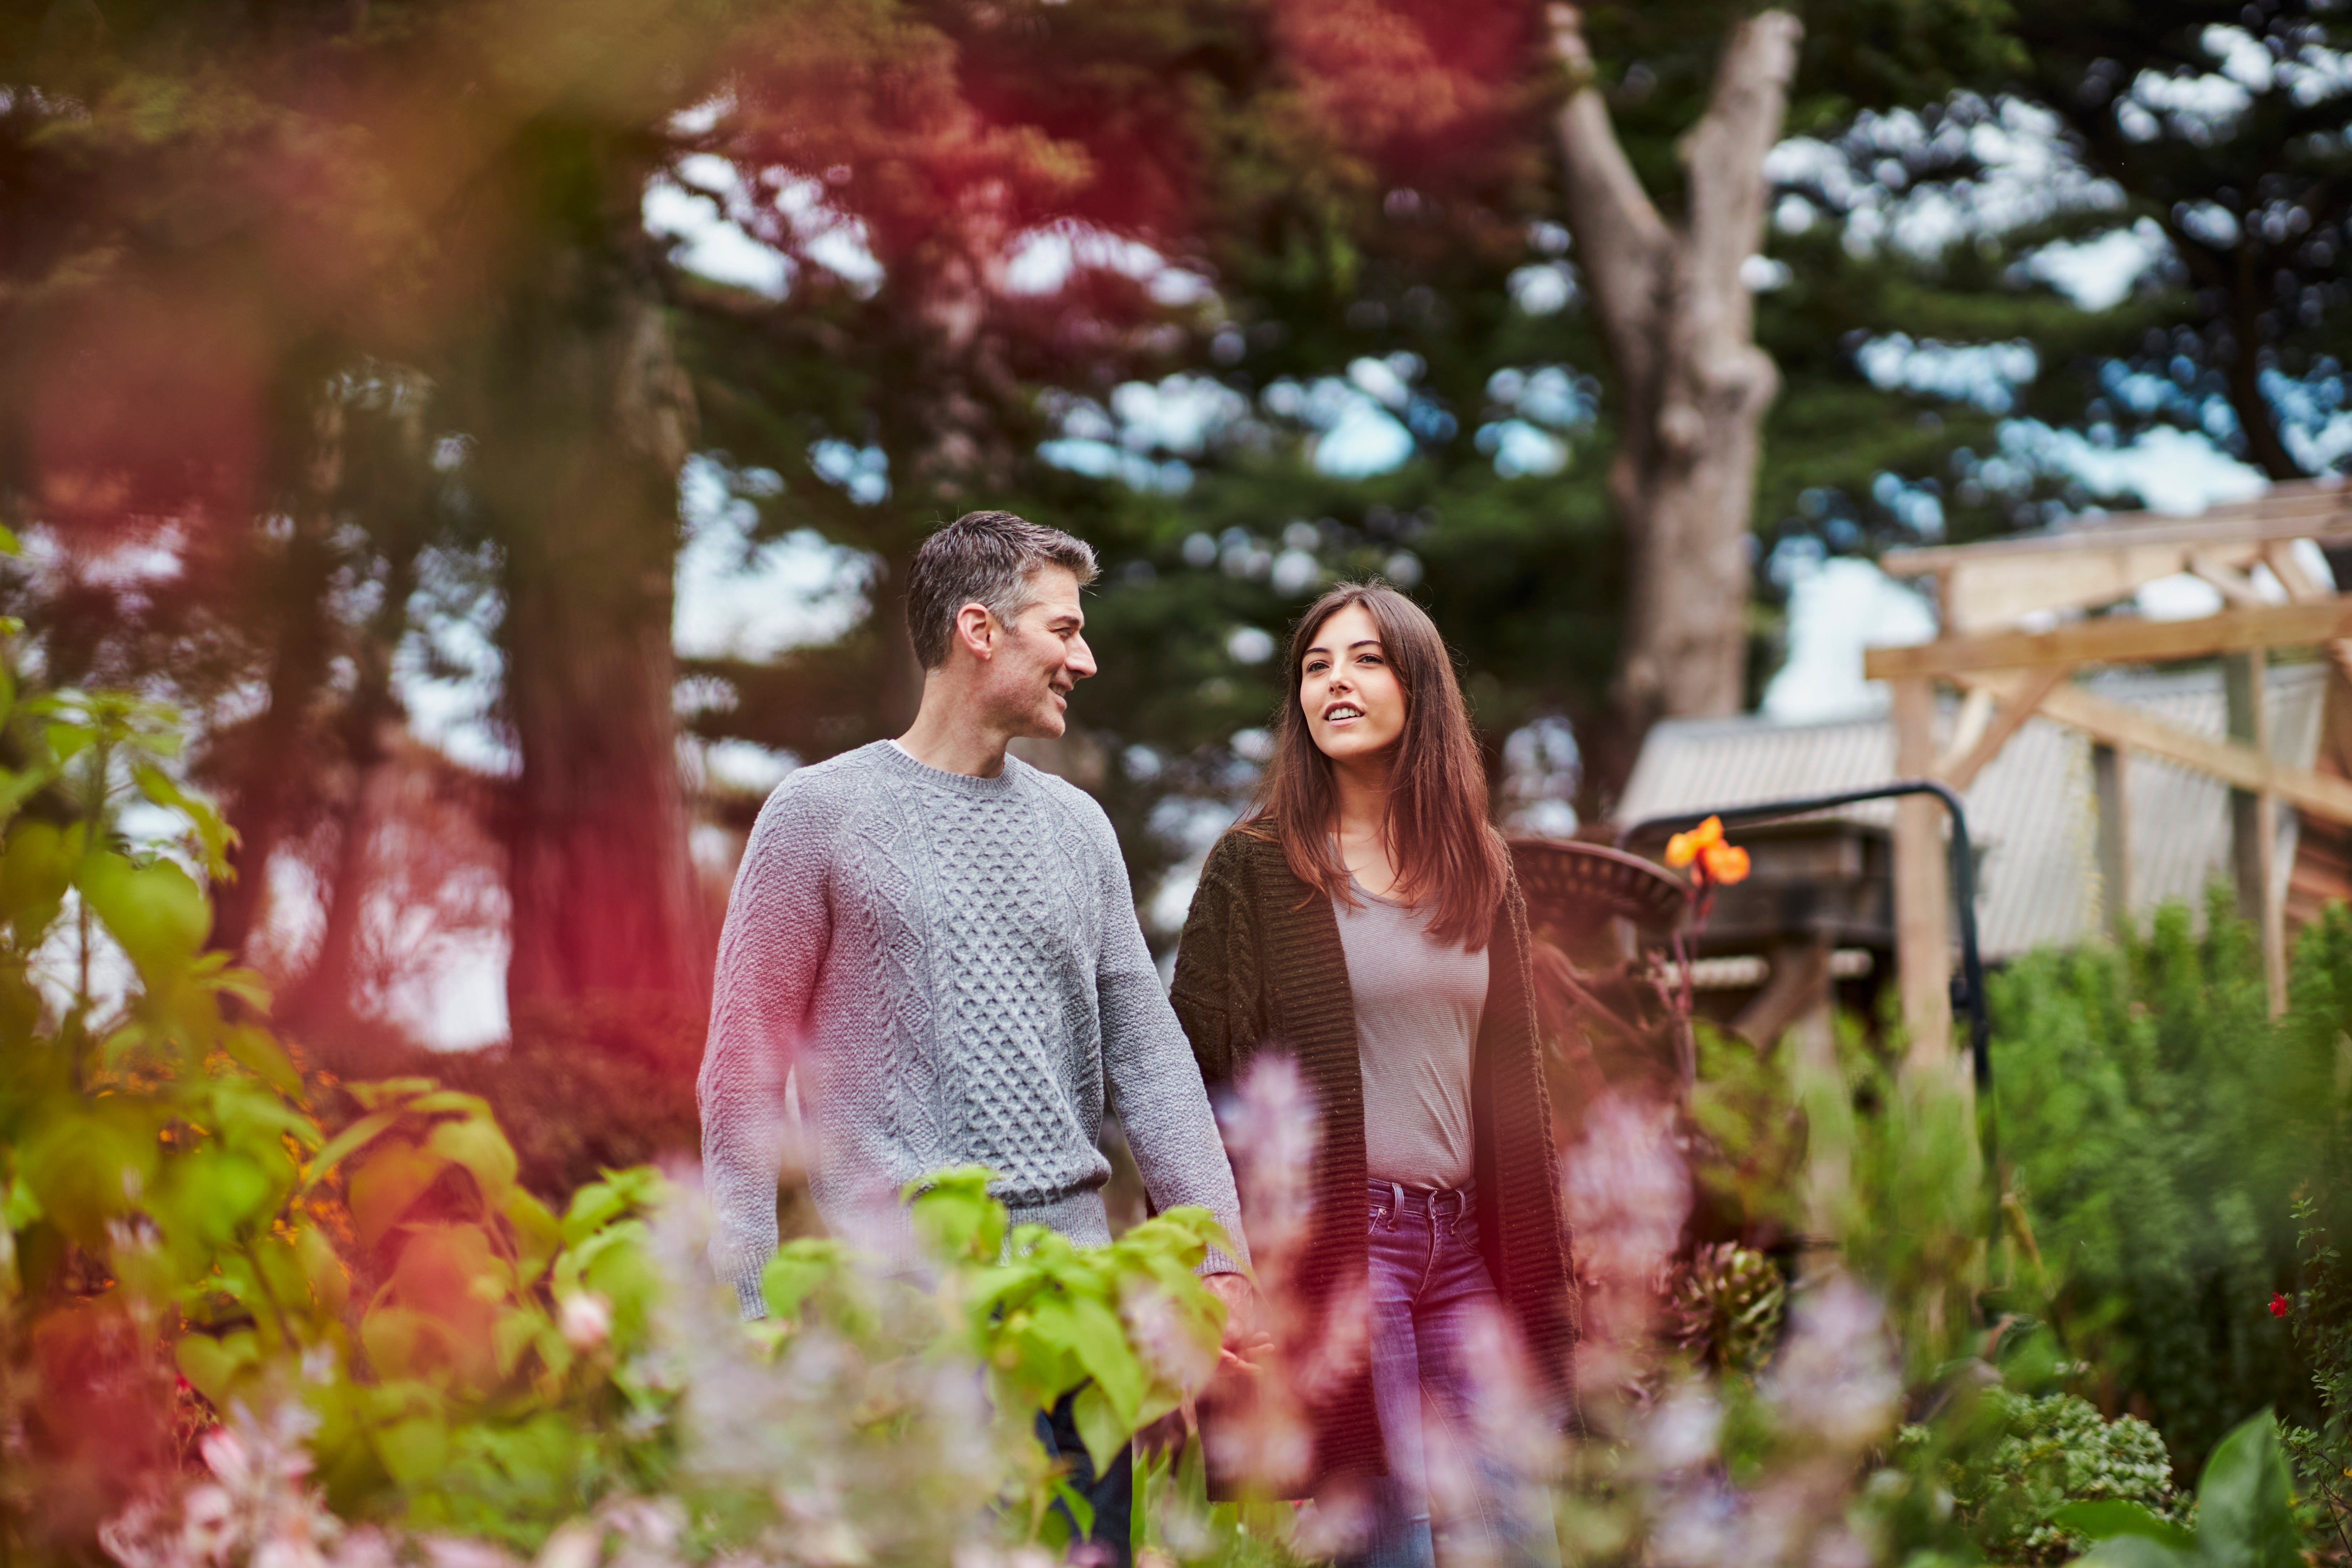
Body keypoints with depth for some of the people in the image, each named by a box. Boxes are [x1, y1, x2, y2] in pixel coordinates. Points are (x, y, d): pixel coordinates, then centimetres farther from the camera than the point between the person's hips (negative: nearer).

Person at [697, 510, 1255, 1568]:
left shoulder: (1077, 827, 14)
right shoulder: (823, 814, 0)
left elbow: (1146, 1053, 12)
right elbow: (744, 1069, -2)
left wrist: (1220, 1255, 2)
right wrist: (746, 1298, -8)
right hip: (898, 1273, -5)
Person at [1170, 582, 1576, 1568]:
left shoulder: (1480, 873, 13)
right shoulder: (1256, 868, -1)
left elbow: (1513, 1085, 16)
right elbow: (1201, 1077, -4)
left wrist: (1542, 1294, 13)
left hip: (1463, 1247, 5)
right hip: (1335, 1241, -5)